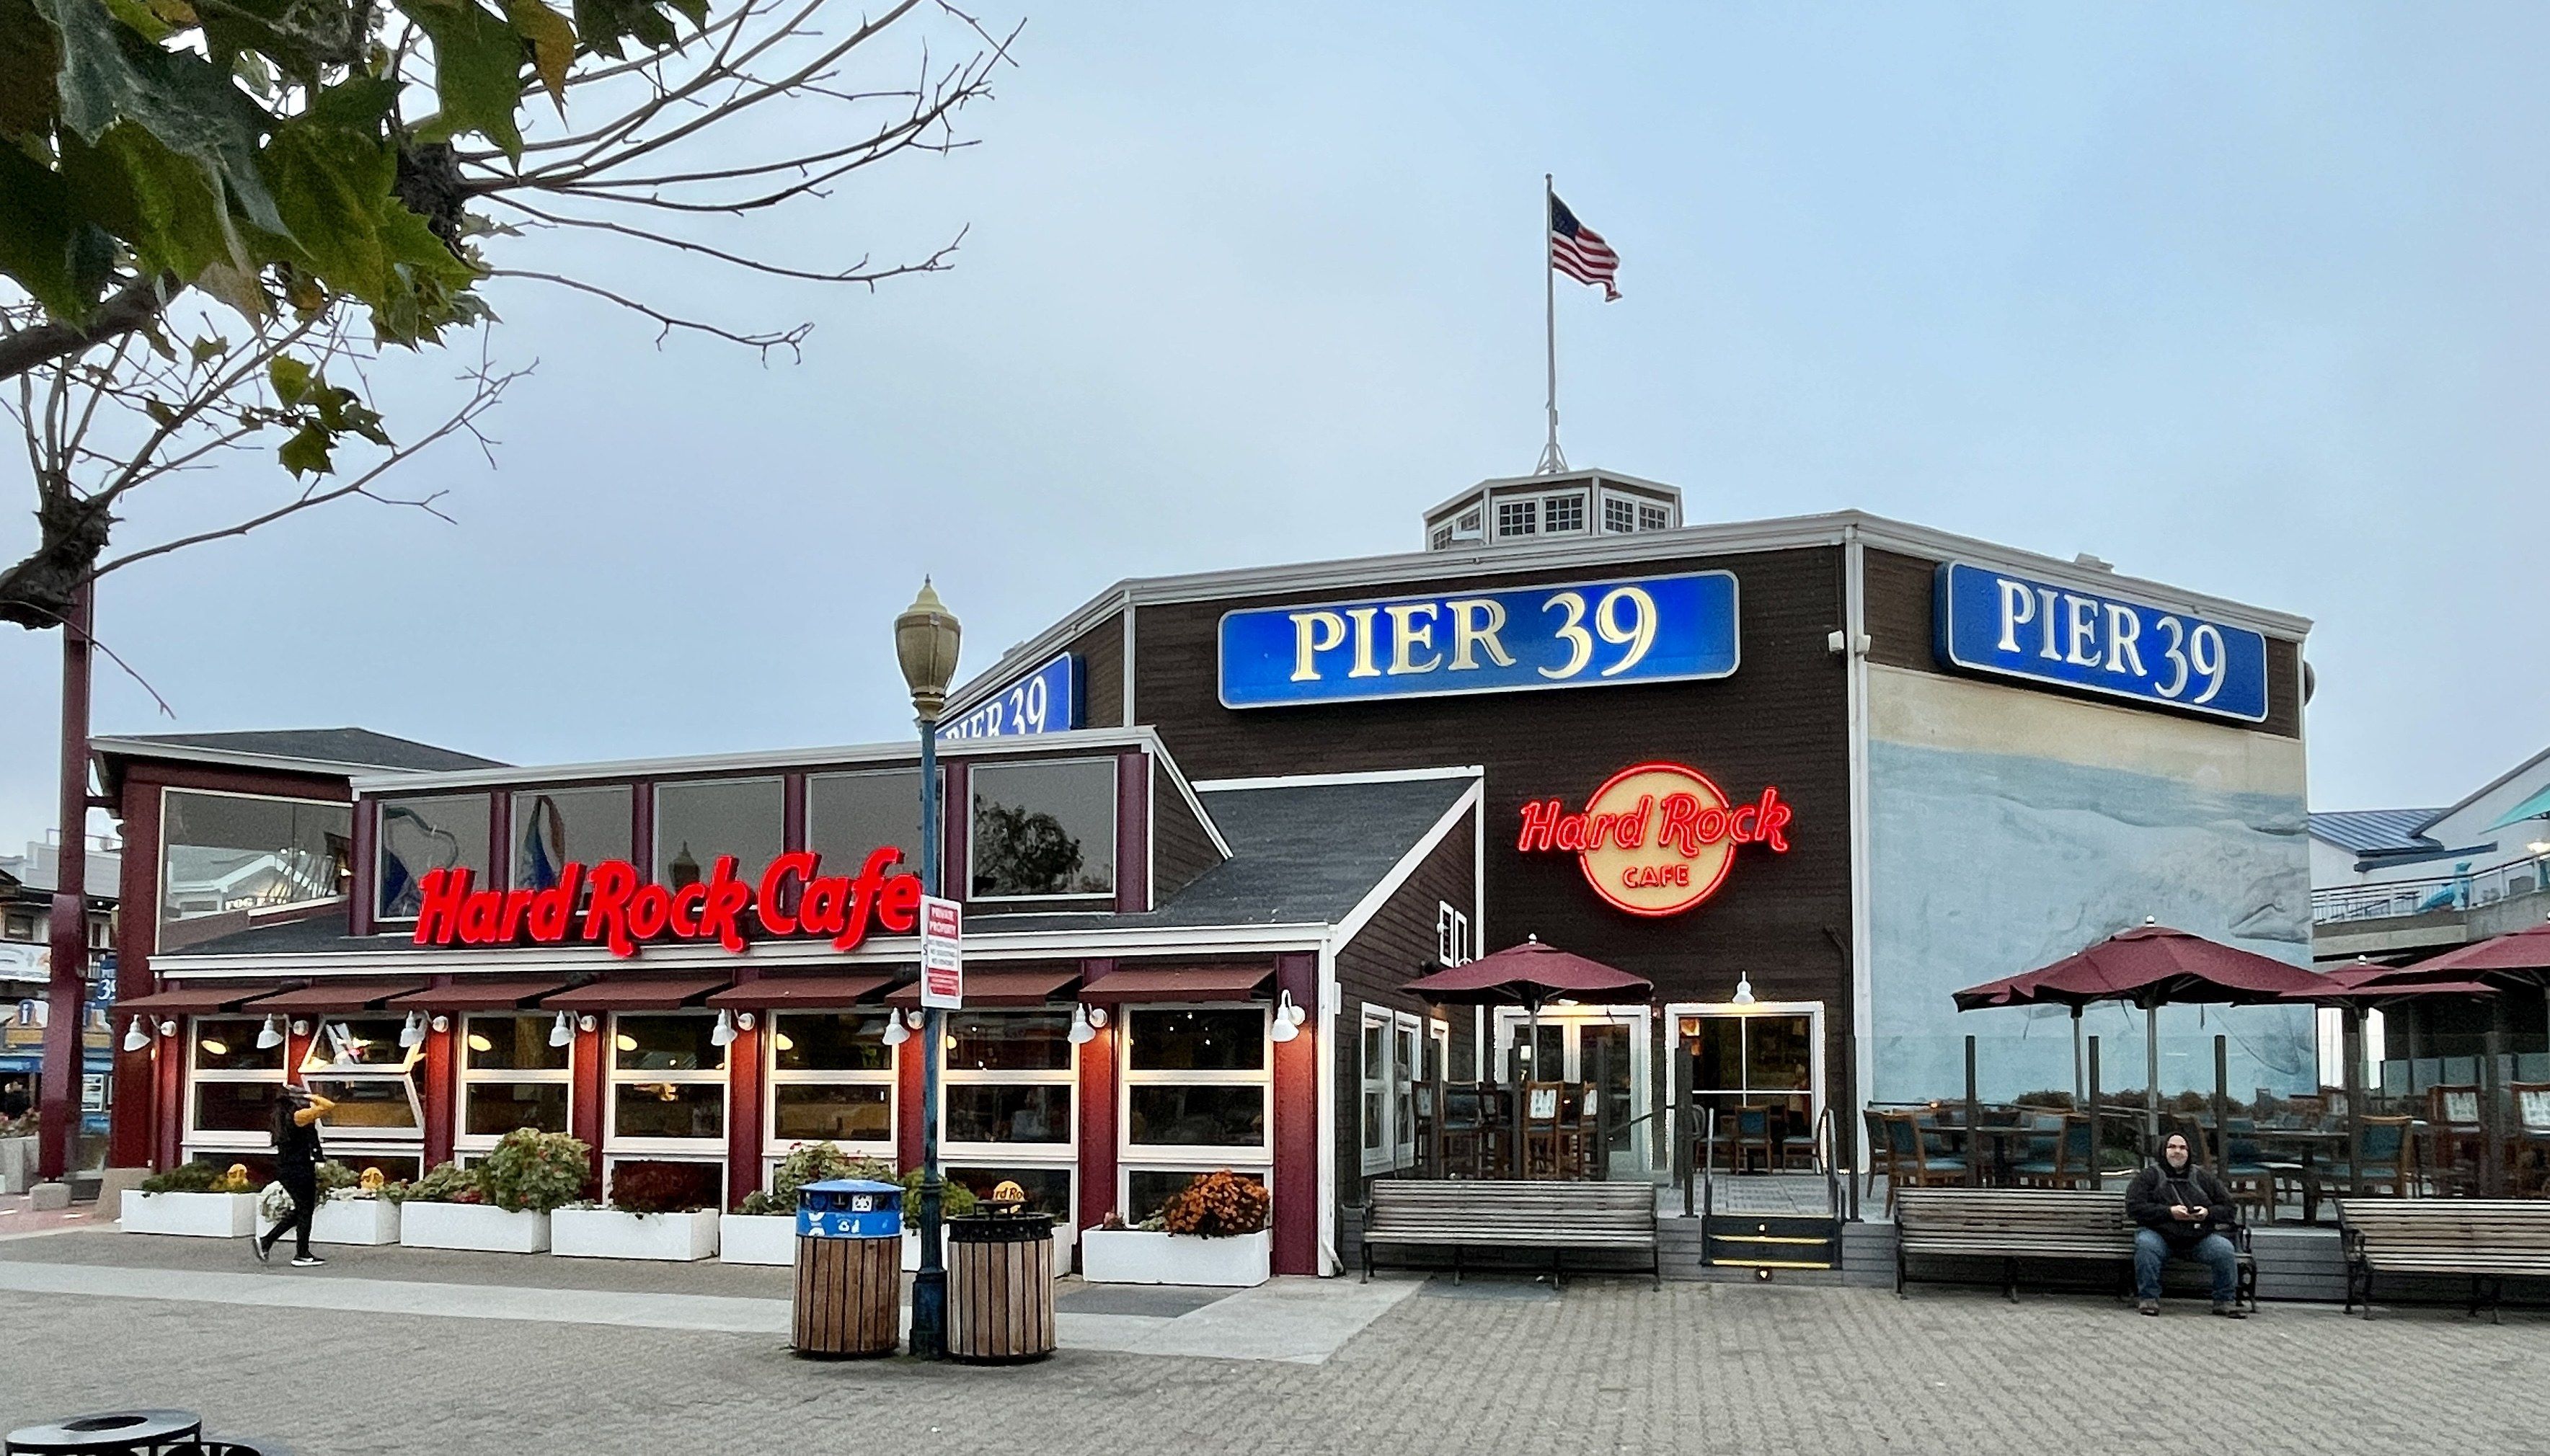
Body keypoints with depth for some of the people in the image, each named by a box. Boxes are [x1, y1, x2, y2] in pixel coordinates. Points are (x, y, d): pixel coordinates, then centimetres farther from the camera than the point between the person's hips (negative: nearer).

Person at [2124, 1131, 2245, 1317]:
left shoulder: (2203, 1178, 19)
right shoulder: (2149, 1176, 10)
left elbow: (2230, 1208, 16)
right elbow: (2133, 1208, -3)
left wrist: (2208, 1213, -7)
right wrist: (2169, 1212, -14)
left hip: (2200, 1238, 2)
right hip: (2161, 1236, -2)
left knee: (2225, 1249, -25)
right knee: (2145, 1244, -35)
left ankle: (2225, 1302, -8)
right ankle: (2149, 1298, -23)